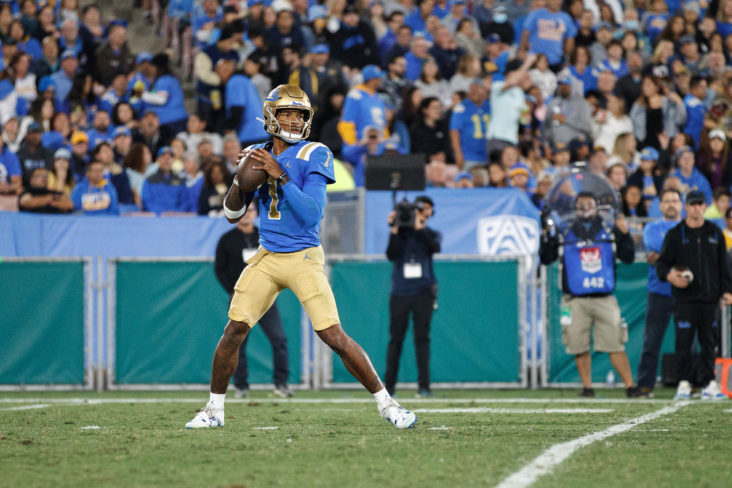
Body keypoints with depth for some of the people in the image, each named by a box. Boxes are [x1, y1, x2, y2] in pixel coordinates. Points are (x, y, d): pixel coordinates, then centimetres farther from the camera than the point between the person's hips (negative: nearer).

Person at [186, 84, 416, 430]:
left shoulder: (315, 155, -9)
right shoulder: (258, 155, 7)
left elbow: (311, 214, -20)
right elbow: (232, 215, 10)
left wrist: (280, 176, -26)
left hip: (304, 258, -4)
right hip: (266, 258, 4)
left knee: (334, 336, -12)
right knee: (234, 330, -2)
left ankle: (385, 403, -1)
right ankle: (214, 409, 12)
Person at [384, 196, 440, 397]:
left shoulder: (430, 234, 10)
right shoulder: (400, 234, 9)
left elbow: (435, 247, -12)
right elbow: (391, 255, -6)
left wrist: (419, 228, -16)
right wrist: (395, 231, -14)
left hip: (423, 291, 0)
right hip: (399, 292, 0)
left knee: (422, 338, -6)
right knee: (396, 338, -1)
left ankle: (423, 386, -9)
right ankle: (388, 387, 3)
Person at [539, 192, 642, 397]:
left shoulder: (609, 232, 8)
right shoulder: (564, 234, 6)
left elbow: (628, 257, 8)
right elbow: (545, 258, 6)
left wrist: (625, 234, -5)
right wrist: (546, 236, -7)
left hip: (605, 299, 0)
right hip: (576, 301, 0)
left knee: (615, 342, -5)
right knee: (580, 346, 1)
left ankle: (630, 385, -3)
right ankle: (587, 386, 12)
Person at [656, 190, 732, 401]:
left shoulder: (715, 233, 13)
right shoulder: (675, 234, 6)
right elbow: (662, 263, 6)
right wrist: (669, 276, -16)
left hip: (709, 297, 2)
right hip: (684, 297, -2)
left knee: (709, 341, 2)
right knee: (684, 341, -6)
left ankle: (709, 383, 6)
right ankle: (684, 383, -1)